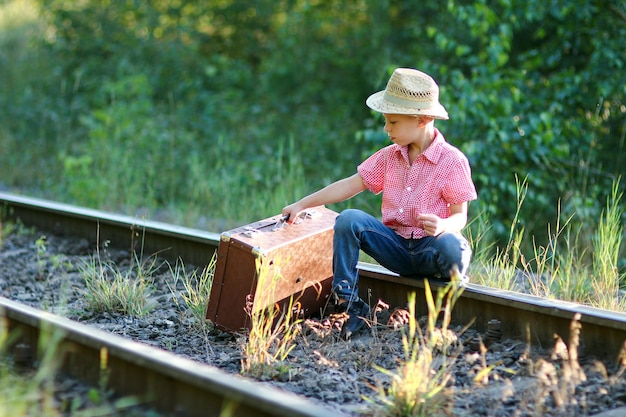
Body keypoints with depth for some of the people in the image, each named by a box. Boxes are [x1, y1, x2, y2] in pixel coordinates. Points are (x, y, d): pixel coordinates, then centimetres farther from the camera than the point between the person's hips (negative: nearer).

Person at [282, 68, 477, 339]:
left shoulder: (452, 161, -5)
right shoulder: (389, 156, 11)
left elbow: (460, 216, -7)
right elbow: (351, 185, 12)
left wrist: (443, 225, -31)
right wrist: (302, 204, 7)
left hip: (430, 248, -5)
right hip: (396, 245, 5)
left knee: (452, 246, -39)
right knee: (348, 219, -19)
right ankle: (348, 305, -14)